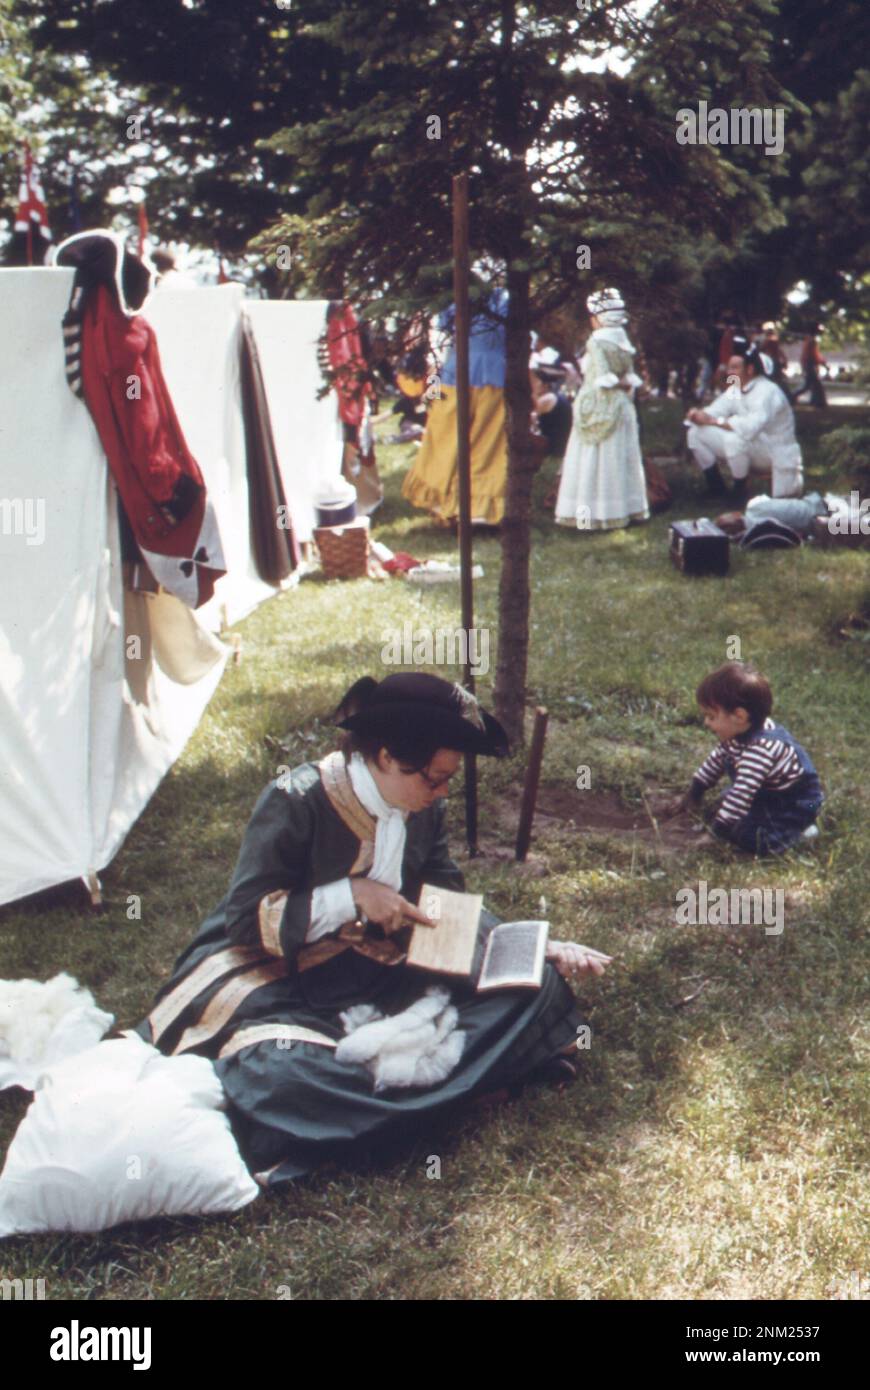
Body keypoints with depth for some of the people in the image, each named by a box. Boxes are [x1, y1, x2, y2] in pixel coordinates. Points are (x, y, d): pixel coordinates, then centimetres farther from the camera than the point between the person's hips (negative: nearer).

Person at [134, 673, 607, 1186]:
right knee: (282, 1074, -40)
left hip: (376, 968, 6)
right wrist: (351, 896, -23)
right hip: (272, 973, -6)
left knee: (538, 984, -11)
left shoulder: (425, 809, 2)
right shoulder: (297, 802, -15)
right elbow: (245, 917, -15)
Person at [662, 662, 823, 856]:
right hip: (769, 795, 10)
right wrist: (693, 794, 15)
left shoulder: (760, 749, -36)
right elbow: (718, 758, 11)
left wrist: (716, 831, -34)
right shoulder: (740, 732, -5)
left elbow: (742, 794, -38)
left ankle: (794, 830, -3)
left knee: (746, 835, -25)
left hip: (796, 805, -10)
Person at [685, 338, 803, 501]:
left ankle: (740, 491, -17)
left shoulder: (767, 391, -23)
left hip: (776, 455, -8)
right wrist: (699, 415, -25)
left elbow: (751, 427, -37)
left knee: (735, 438, -38)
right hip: (753, 450, 8)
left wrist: (713, 421, -32)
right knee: (696, 433, -2)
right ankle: (716, 486, 7)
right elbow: (714, 411, -1)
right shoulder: (734, 390, 4)